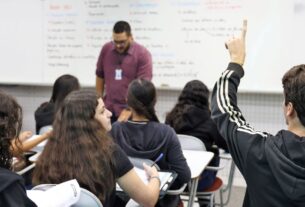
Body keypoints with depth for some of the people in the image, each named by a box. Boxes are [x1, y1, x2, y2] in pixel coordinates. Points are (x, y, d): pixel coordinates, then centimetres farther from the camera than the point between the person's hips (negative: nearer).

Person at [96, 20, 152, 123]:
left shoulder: (143, 54, -12)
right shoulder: (106, 49, 2)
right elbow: (100, 76, 14)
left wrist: (129, 110, -26)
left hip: (132, 111, -4)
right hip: (108, 110, 4)